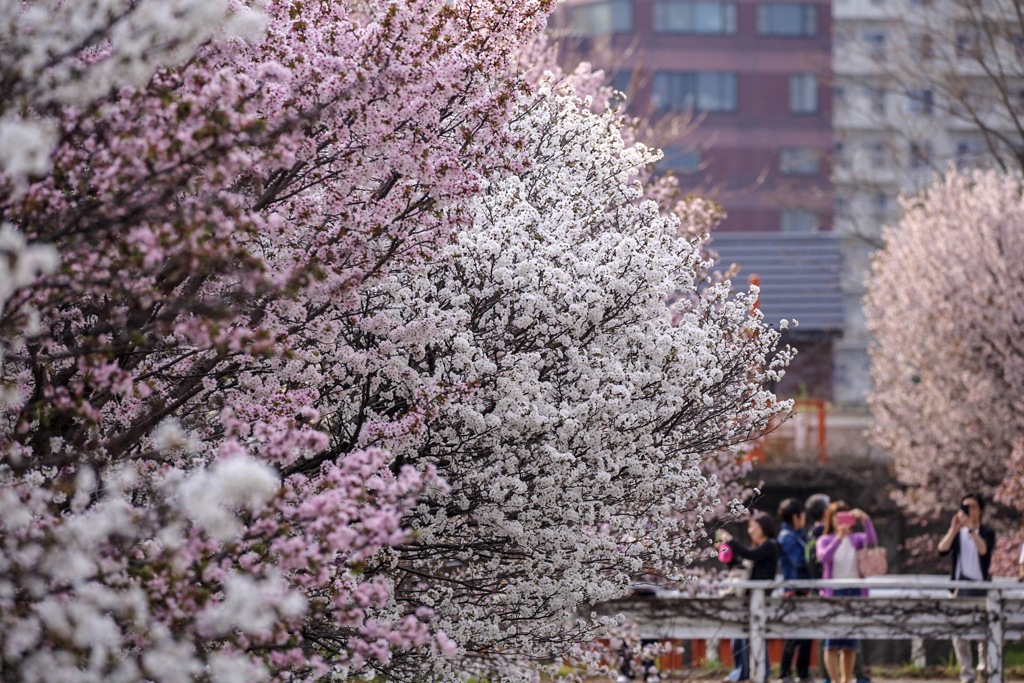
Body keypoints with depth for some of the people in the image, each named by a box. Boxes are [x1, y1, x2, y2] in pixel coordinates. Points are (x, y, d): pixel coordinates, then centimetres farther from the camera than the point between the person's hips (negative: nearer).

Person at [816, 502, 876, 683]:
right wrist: (839, 537, -30)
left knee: (850, 641, 6)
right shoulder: (825, 540, 2)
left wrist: (865, 520, -28)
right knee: (833, 640, -7)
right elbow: (824, 557, -19)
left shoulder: (856, 539, 6)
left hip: (855, 593, 2)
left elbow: (872, 540, -14)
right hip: (833, 593, -2)